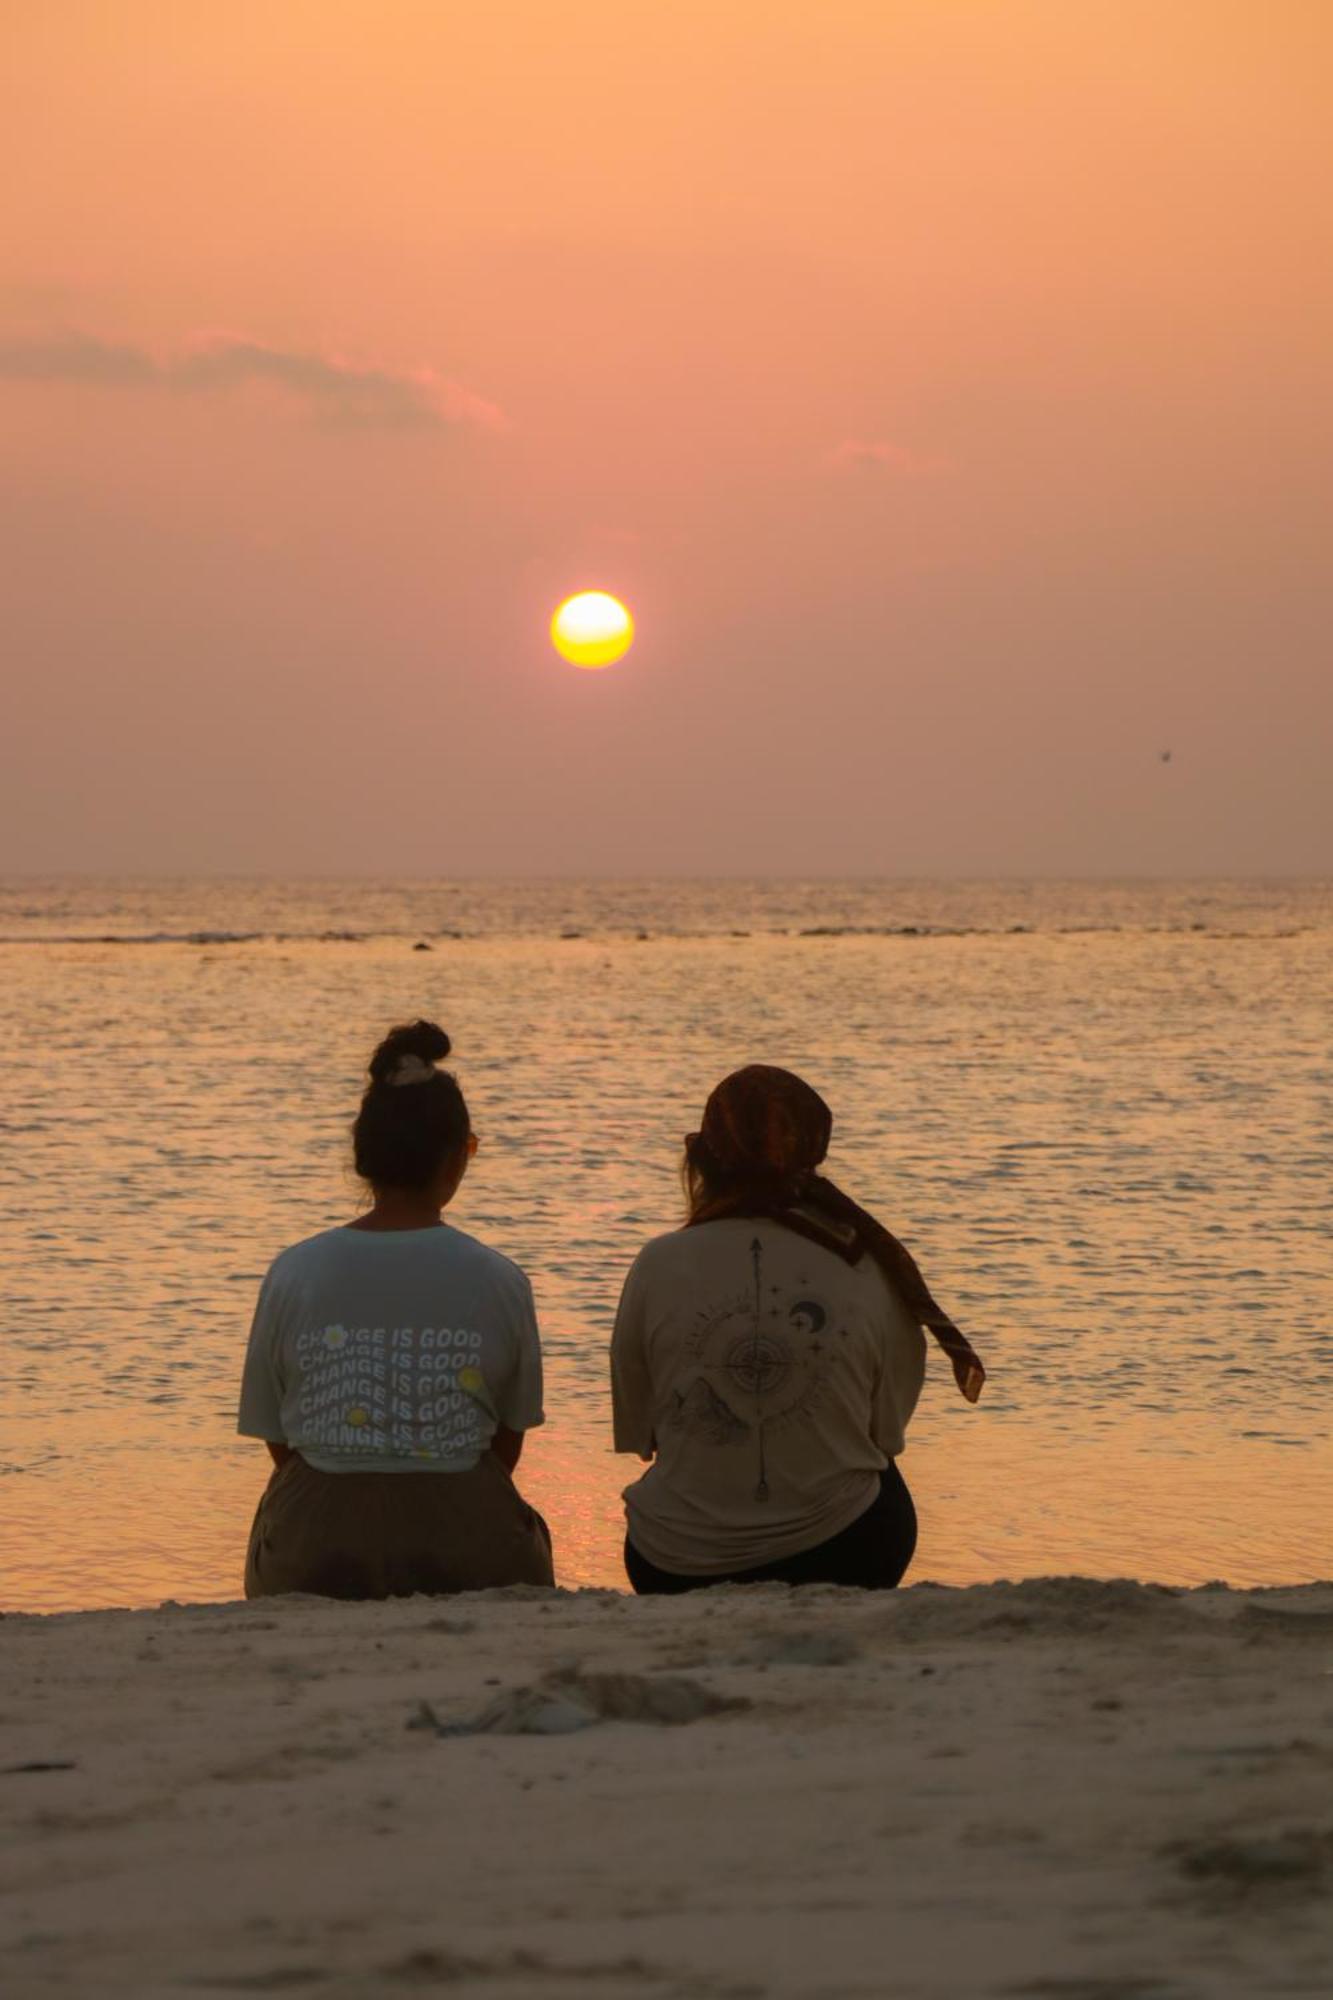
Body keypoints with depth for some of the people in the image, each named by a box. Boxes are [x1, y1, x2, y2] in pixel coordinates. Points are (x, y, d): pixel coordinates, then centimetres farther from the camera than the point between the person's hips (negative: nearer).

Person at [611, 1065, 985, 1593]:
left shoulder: (658, 1266, -9)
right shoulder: (871, 1271, -7)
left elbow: (637, 1433, 1)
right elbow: (887, 1435, 4)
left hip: (677, 1570, 0)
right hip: (838, 1558, 0)